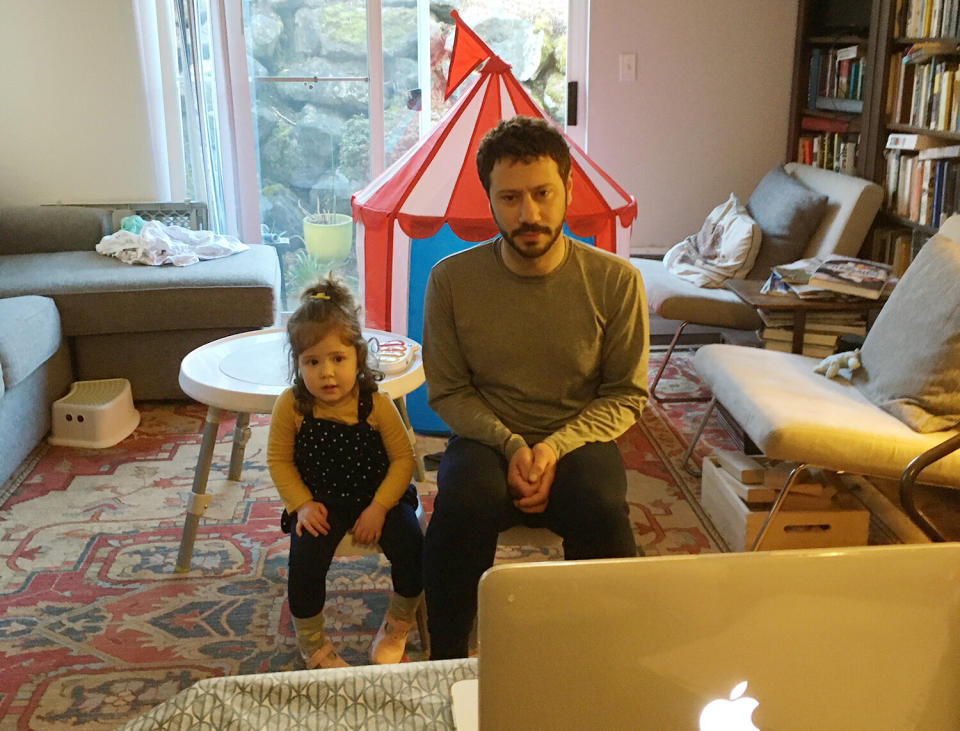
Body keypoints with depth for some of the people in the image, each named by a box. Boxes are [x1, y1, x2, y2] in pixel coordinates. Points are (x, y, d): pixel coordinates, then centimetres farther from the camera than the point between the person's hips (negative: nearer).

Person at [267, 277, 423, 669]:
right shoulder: (291, 406, -12)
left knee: (410, 545, -20)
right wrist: (302, 504, -12)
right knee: (306, 556, -23)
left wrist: (379, 507, -17)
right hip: (321, 501, 0)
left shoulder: (376, 404, -15)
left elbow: (403, 458, -8)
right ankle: (311, 641, 6)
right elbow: (279, 460, 0)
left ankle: (397, 625, 12)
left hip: (378, 495, 0)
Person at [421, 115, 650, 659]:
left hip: (578, 438, 0)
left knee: (602, 511, -32)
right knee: (464, 503, -33)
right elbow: (447, 391, 2)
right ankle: (446, 669, -11)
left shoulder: (615, 281, -7)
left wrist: (556, 447, -16)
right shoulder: (453, 278, -6)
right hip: (488, 437, 0)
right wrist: (510, 445, -15)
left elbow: (626, 395, 1)